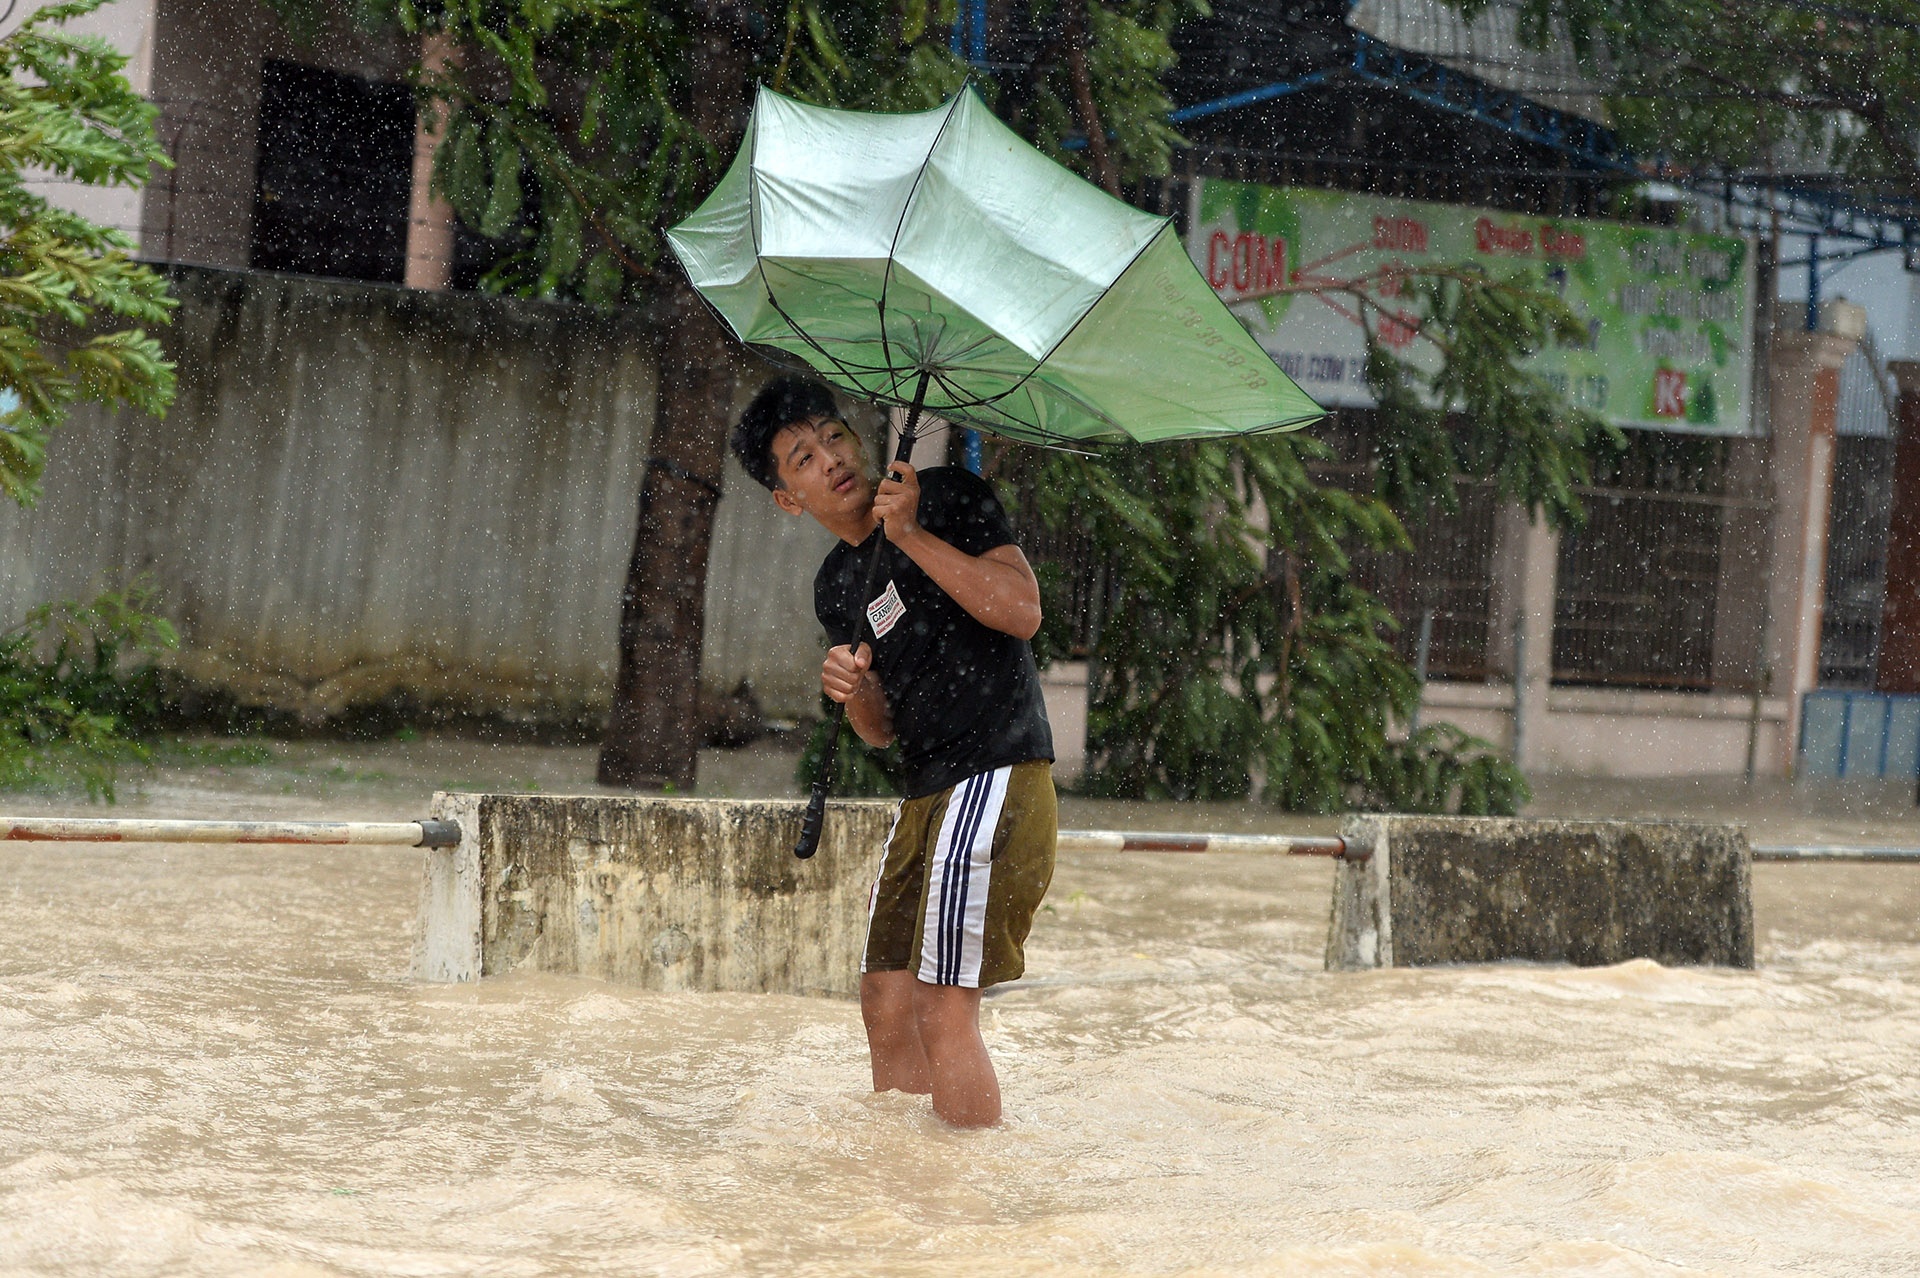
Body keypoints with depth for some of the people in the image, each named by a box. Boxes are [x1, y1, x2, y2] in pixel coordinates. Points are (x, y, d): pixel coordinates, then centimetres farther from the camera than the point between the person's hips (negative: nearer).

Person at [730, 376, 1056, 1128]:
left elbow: (1023, 610, -18)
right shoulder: (836, 586, 15)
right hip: (925, 796, 8)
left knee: (944, 1012, -13)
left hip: (997, 778, -8)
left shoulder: (949, 500, -5)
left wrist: (912, 535, -18)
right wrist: (853, 692, -5)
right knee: (887, 1005, 10)